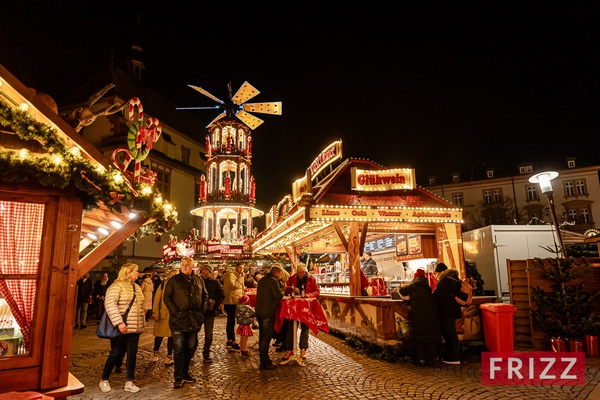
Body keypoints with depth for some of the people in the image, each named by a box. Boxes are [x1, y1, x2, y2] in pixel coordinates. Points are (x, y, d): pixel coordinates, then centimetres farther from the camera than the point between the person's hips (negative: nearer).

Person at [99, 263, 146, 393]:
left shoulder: (136, 287, 13)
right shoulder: (117, 286, -12)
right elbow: (110, 304, -23)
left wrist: (142, 322, 17)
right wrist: (119, 322, -27)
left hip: (134, 328, 7)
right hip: (121, 328, -7)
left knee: (132, 354, 8)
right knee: (115, 354, 4)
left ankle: (129, 382, 17)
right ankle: (104, 381, 24)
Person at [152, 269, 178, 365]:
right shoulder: (163, 285, -3)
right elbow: (156, 299, -3)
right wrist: (155, 313, -8)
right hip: (163, 314, -1)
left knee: (171, 336, 6)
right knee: (159, 335, 7)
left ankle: (169, 357, 19)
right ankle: (155, 353, 33)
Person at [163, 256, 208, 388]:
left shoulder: (199, 280, 5)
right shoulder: (174, 280, -4)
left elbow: (205, 295, 14)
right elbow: (167, 297, -6)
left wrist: (202, 310, 4)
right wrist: (175, 312, -13)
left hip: (194, 320, 4)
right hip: (178, 320, -4)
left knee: (190, 347, 14)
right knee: (179, 348, 0)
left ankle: (185, 372, 30)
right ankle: (179, 376, 11)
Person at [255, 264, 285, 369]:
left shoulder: (262, 280, 13)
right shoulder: (273, 281, -15)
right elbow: (279, 295, -18)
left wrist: (280, 286, 16)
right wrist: (283, 288, 0)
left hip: (259, 310, 9)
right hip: (268, 312, -9)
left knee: (262, 335, 17)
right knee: (267, 336, -1)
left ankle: (263, 358, 28)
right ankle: (264, 362, 5)